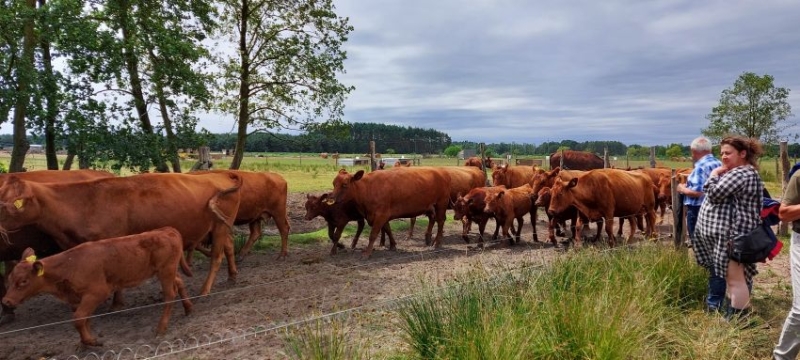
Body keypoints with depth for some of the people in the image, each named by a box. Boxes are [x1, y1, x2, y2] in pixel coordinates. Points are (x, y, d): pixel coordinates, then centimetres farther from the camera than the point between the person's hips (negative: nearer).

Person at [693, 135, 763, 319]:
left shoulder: (741, 173, -17)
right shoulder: (741, 172, 19)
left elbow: (714, 193, -20)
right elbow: (706, 191, 18)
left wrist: (714, 175, -7)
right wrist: (718, 174, 5)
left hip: (733, 236, -11)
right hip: (725, 234, 11)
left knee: (735, 278, -5)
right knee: (731, 276, 18)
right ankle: (732, 313, 28)